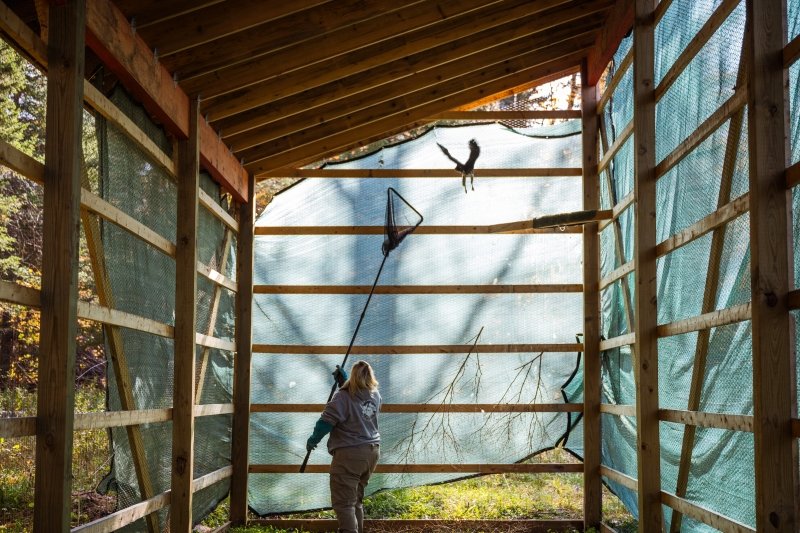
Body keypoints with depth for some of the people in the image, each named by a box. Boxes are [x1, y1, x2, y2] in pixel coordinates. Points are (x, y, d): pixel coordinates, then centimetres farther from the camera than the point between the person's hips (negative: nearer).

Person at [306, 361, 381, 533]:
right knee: (356, 499, 21)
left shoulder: (343, 397, -14)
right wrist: (343, 381, 24)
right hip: (371, 451, 7)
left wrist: (313, 440, 3)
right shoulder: (375, 396, 5)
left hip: (349, 454, -7)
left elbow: (326, 421, -13)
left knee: (344, 503, -4)